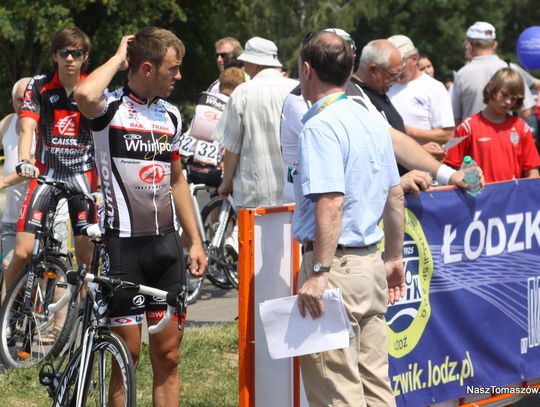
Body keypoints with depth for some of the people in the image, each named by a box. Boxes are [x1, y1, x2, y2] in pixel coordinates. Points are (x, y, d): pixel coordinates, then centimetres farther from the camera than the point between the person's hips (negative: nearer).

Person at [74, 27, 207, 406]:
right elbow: (85, 95, -31)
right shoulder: (111, 108, -6)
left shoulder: (170, 116, 13)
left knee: (167, 355, 5)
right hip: (124, 243, -5)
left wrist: (195, 241, 15)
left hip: (166, 244, 5)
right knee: (128, 354, -2)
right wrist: (119, 56, -14)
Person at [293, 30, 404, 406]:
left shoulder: (321, 126, -14)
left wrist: (319, 272, -25)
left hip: (336, 264, -9)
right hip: (371, 264, 9)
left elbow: (331, 203, -23)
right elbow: (395, 196, 19)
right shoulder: (372, 121, 13)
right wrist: (393, 258, 27)